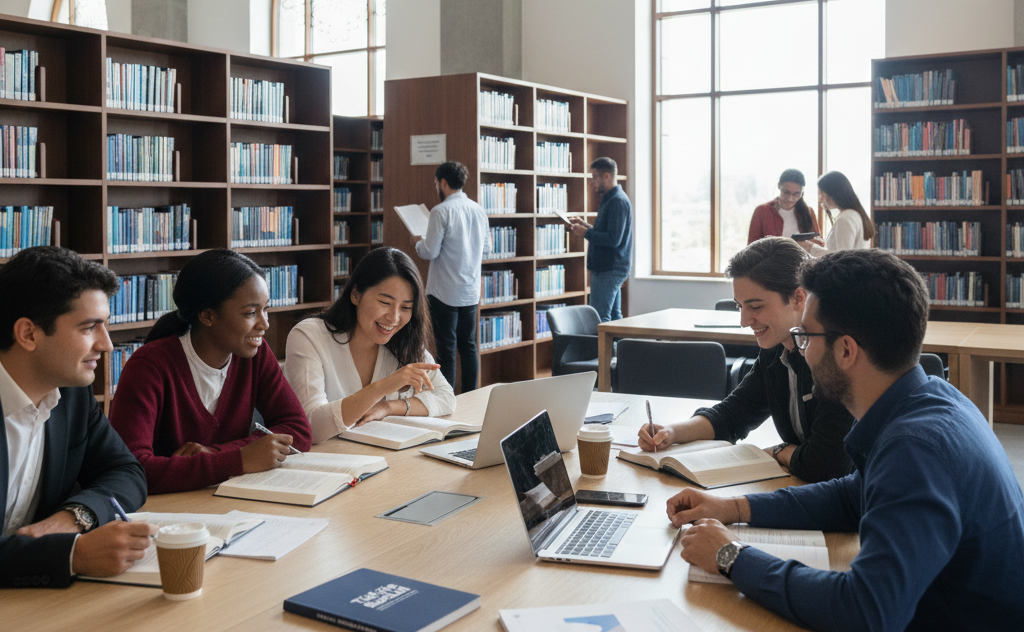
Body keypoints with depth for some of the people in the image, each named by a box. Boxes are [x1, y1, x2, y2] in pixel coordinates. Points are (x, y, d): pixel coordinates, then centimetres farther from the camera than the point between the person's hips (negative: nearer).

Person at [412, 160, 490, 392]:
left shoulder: (441, 211, -14)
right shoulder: (478, 210, 5)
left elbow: (430, 252, -14)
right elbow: (486, 249, 12)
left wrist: (418, 242, 6)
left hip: (445, 293, -6)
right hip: (471, 292, 6)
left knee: (446, 351, 0)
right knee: (469, 347, 13)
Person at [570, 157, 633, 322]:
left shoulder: (617, 201, -16)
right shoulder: (611, 199, 18)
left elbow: (613, 239, -24)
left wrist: (585, 233, -15)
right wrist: (585, 225, 14)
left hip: (608, 270, -11)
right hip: (611, 269, 11)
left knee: (599, 320, -12)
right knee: (614, 316, 13)